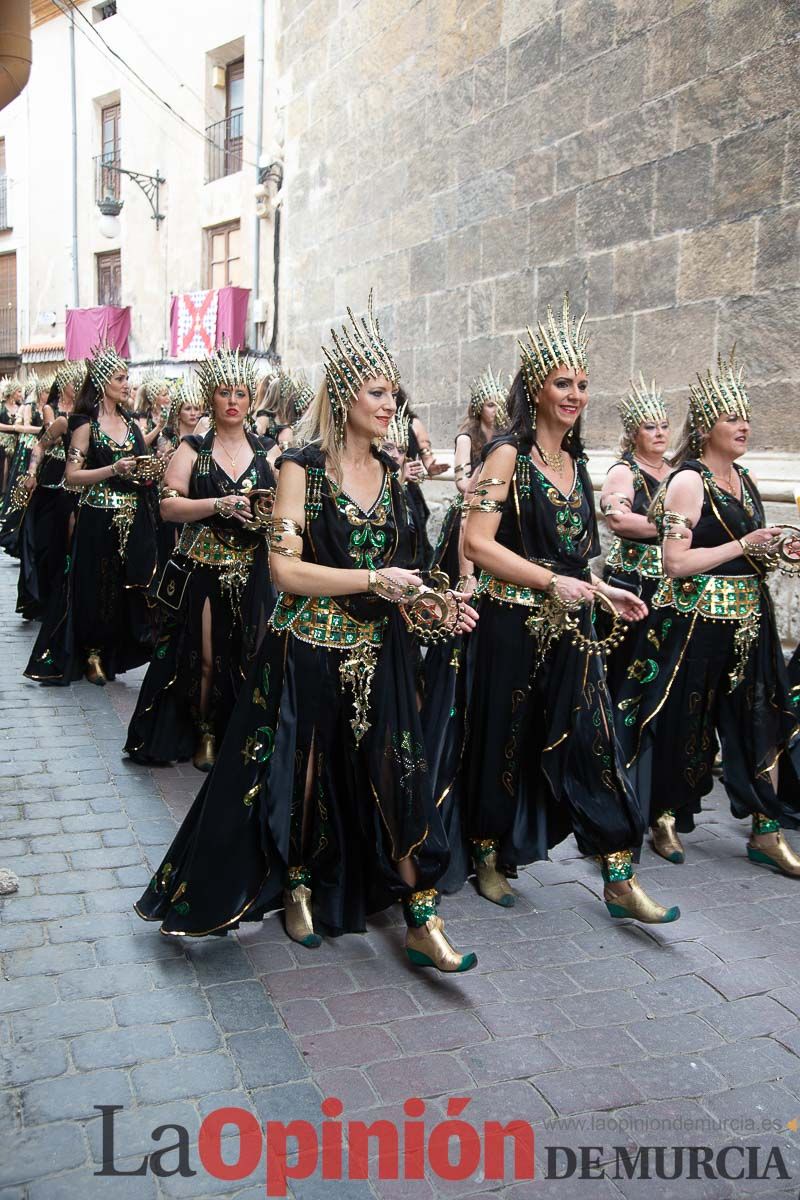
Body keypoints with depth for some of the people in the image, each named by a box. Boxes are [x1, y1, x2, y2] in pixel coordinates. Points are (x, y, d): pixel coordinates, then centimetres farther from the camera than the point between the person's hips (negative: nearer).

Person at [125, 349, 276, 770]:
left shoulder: (265, 451, 8)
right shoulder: (192, 449, 3)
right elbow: (169, 506, -8)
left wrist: (272, 507, -12)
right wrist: (220, 504, -20)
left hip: (253, 572, 2)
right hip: (203, 568, -2)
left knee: (251, 656, 3)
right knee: (206, 657, 0)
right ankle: (204, 736, 17)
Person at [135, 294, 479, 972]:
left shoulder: (389, 472, 10)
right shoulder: (303, 467, -8)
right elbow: (286, 568, -16)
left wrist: (429, 604, 1)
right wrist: (373, 581, -16)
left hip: (379, 654, 5)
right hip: (309, 652, -4)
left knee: (399, 779, 2)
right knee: (305, 778, 10)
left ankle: (422, 922, 11)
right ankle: (298, 891, 35)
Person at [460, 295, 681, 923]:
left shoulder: (575, 461, 12)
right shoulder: (509, 454, -10)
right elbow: (477, 542, -18)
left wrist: (604, 590, 13)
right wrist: (551, 581, -19)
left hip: (570, 625, 6)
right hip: (514, 625, -6)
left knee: (592, 742, 6)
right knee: (505, 743, 8)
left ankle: (620, 878, 15)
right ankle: (490, 856, 28)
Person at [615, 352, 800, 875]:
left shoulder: (744, 478, 13)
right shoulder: (688, 481, -11)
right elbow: (676, 562, -19)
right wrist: (744, 546, -16)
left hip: (749, 620, 7)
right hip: (695, 621, -7)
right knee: (683, 724, 5)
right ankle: (665, 818, 24)